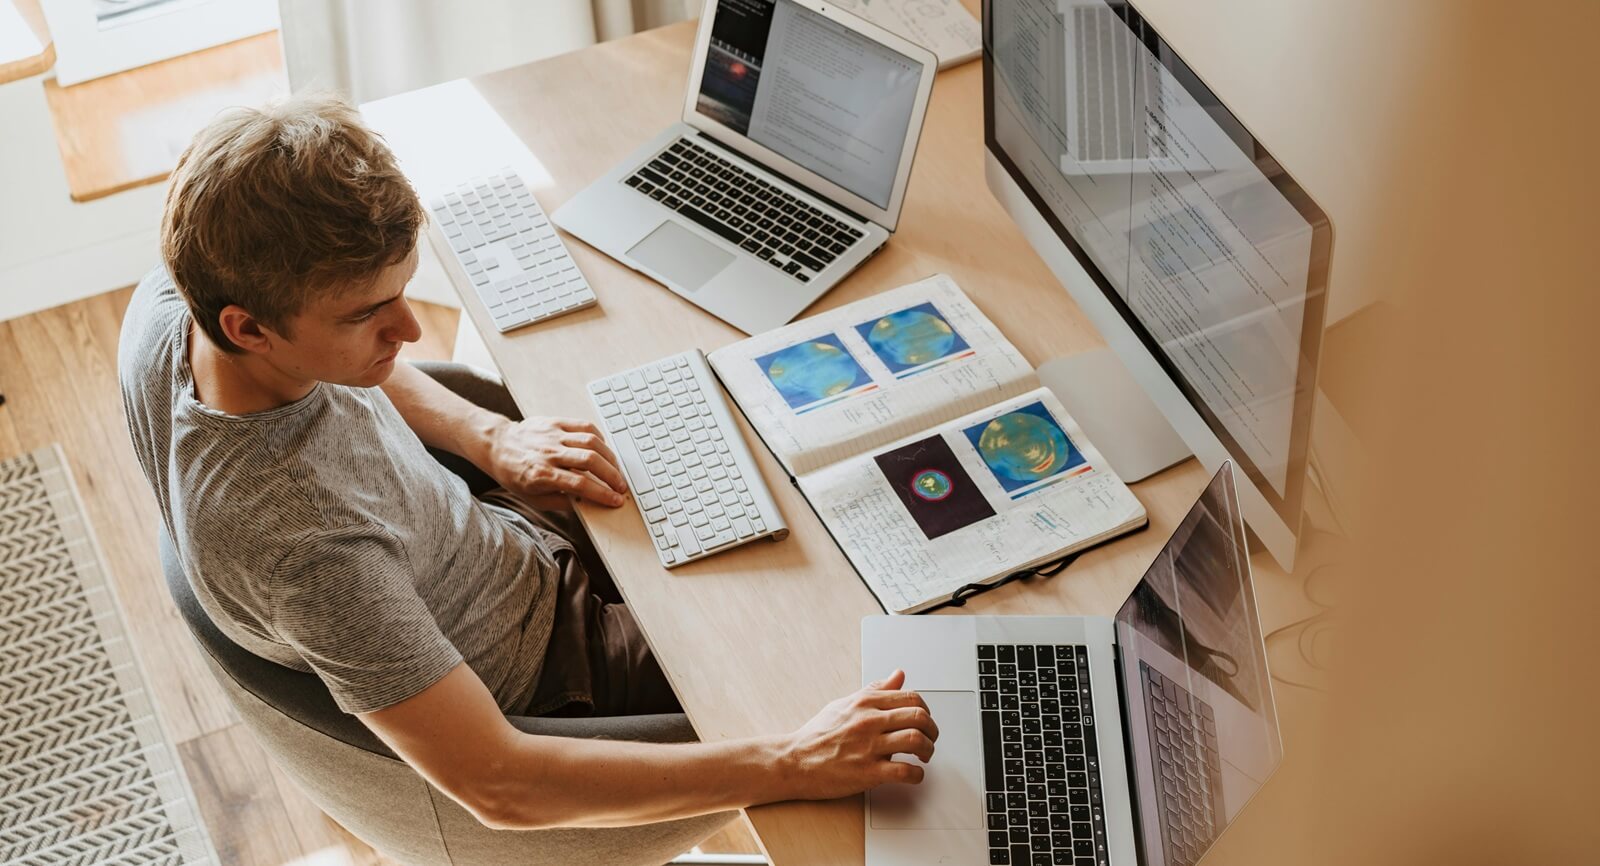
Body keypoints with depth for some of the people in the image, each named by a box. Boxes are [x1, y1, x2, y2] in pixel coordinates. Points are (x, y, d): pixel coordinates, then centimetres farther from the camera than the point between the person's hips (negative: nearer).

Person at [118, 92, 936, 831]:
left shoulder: (172, 298, -21)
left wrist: (488, 437, -8)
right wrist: (793, 765, -40)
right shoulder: (302, 541, -44)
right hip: (539, 674, -7)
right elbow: (497, 786, -40)